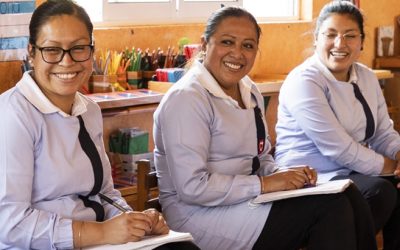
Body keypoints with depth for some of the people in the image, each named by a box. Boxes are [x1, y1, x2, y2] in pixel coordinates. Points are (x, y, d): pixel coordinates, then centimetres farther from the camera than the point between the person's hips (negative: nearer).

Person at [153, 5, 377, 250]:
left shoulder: (250, 91, 11)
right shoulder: (186, 99, -16)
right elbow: (192, 187, -22)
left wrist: (279, 174, -3)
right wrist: (264, 184, -20)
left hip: (245, 199, 8)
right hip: (200, 214, -8)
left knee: (349, 196, -11)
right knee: (330, 207, -18)